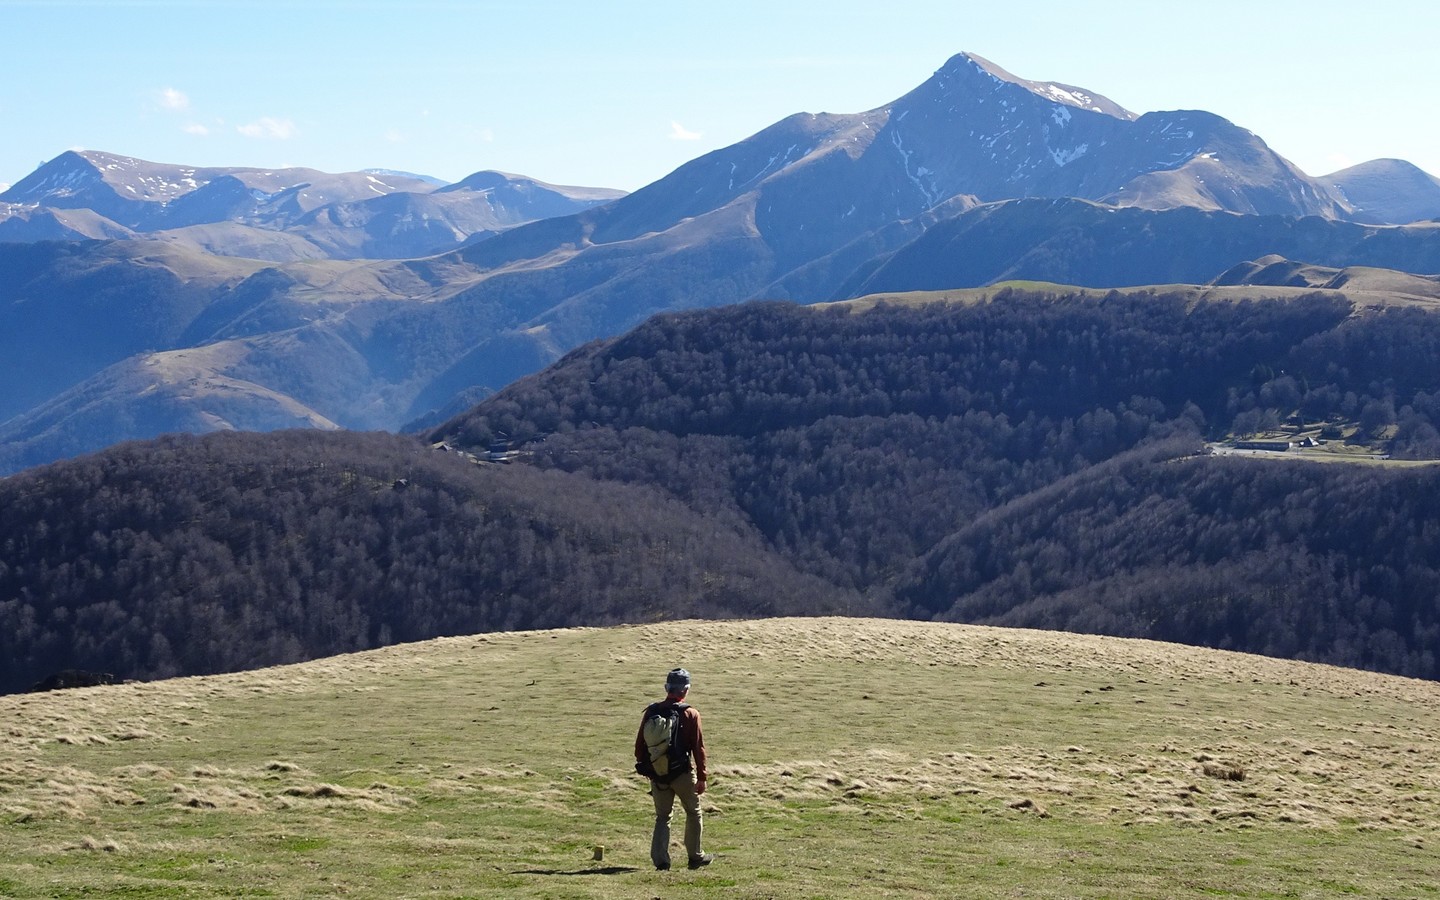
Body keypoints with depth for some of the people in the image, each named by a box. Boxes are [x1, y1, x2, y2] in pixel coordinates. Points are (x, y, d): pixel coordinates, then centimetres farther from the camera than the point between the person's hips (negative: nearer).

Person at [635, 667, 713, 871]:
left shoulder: (651, 712, 1)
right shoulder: (690, 714, -10)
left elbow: (640, 745, 5)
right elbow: (698, 748, -10)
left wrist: (645, 768, 17)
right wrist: (701, 777, -5)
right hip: (683, 773, -3)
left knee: (662, 816, 13)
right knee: (693, 813, 17)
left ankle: (660, 859, -1)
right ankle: (695, 856, 24)